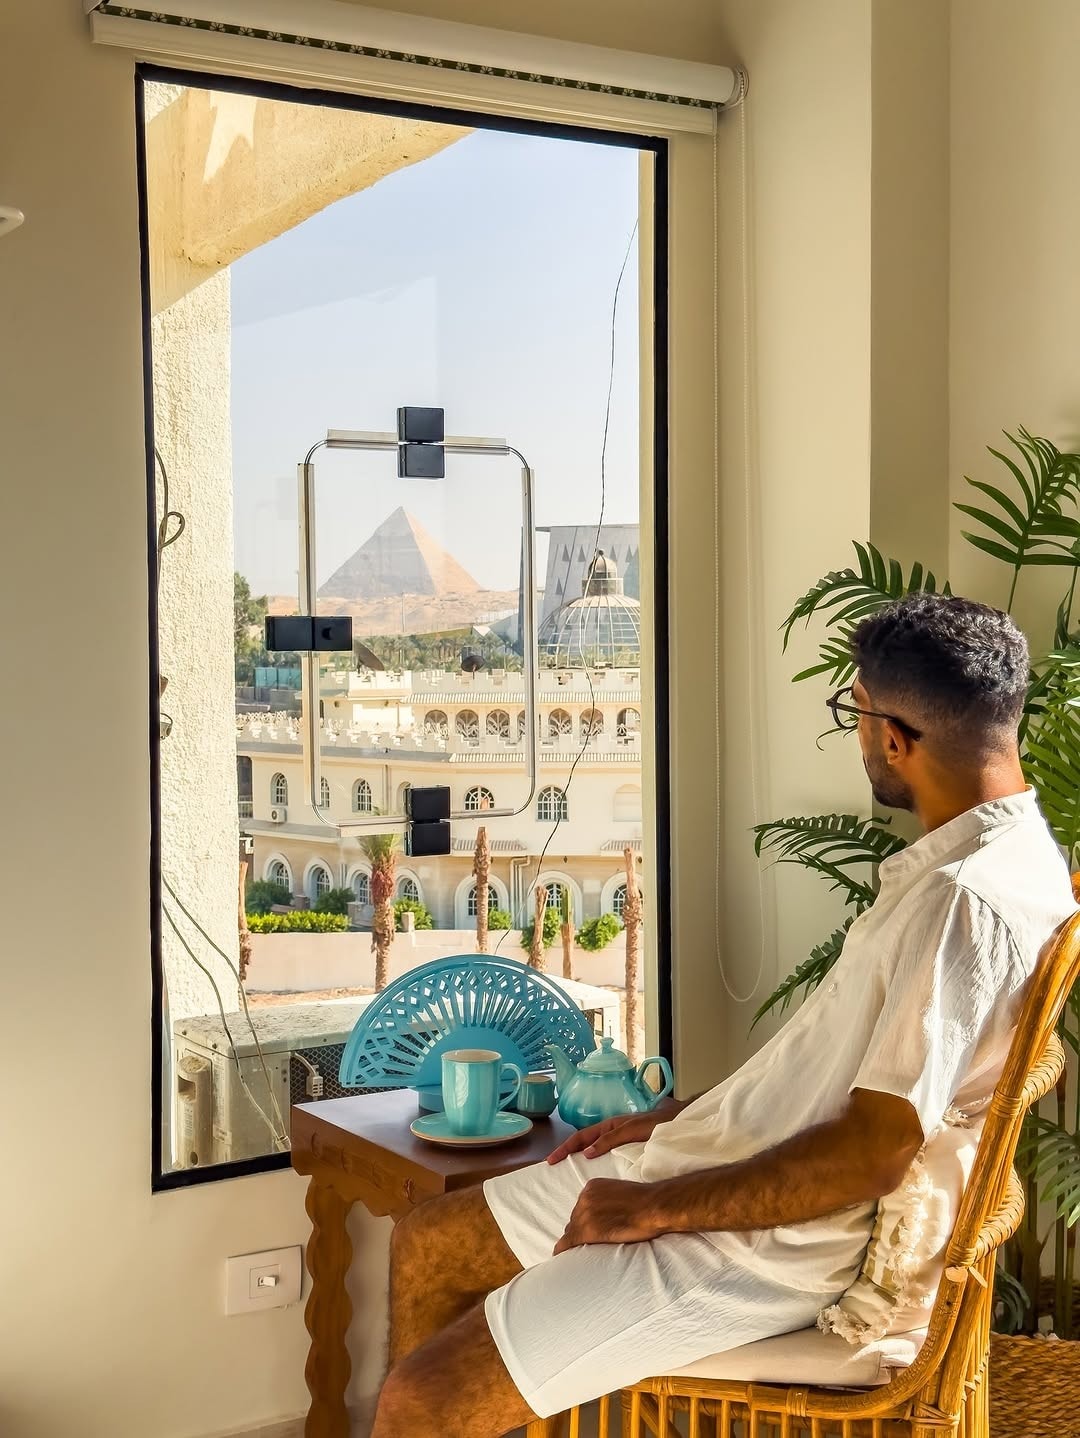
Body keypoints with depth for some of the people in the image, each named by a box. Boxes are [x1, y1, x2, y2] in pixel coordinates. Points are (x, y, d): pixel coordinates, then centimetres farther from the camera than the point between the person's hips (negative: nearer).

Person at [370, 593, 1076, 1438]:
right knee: (429, 1246, 14)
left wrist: (658, 1208, -16)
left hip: (774, 1240, -10)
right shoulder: (991, 854, 10)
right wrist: (678, 1118, 15)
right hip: (721, 1154, 11)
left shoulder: (971, 899, -23)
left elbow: (875, 1153, -26)